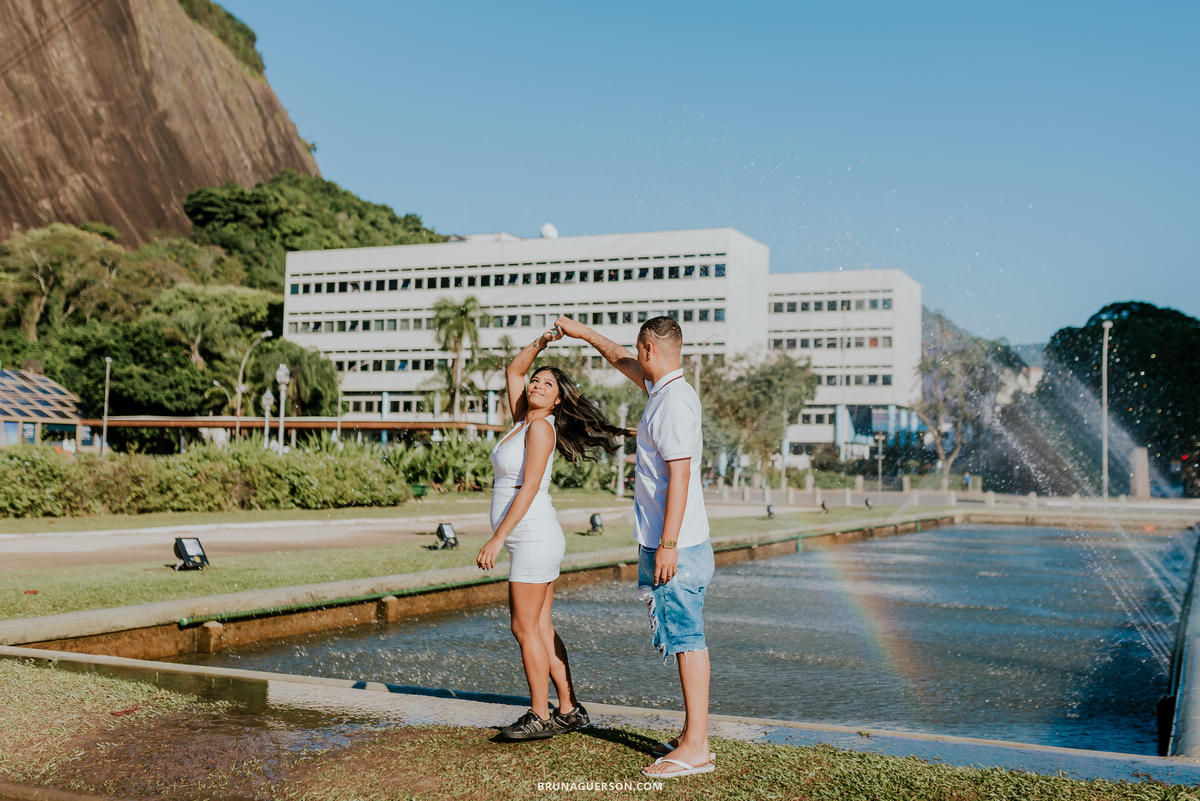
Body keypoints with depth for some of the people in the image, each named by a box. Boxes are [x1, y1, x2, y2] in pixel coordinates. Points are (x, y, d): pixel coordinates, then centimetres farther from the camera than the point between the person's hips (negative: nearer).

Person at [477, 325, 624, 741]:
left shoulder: (542, 428, -12)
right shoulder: (524, 421, 12)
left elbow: (529, 488, -19)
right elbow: (514, 370, 24)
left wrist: (497, 539, -22)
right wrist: (540, 343, 11)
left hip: (534, 535, -9)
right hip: (532, 539, 9)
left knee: (525, 627, -5)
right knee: (540, 627, 10)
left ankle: (540, 717, 2)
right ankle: (569, 710, 16)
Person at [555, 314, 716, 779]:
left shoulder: (673, 402, -17)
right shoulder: (662, 389, 14)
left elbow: (679, 475, -22)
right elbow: (621, 361, 33)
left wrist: (667, 545, -23)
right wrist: (583, 333, 42)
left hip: (675, 546, -10)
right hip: (667, 543, 10)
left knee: (685, 639, -8)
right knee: (684, 638, 12)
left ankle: (696, 747, -5)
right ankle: (693, 734, 18)